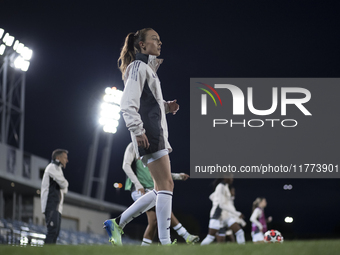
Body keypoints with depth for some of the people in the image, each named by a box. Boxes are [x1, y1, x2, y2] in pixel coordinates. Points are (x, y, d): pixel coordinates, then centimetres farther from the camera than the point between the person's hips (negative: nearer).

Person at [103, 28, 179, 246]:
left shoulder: (148, 68, 25)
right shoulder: (139, 67, -5)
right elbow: (128, 103, -15)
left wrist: (167, 106, 15)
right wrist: (137, 130, -23)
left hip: (158, 134, 10)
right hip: (149, 135, -10)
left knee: (161, 191, 9)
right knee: (166, 184, -15)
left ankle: (117, 224, 11)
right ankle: (165, 242, -19)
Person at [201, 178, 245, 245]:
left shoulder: (225, 186, 13)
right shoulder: (221, 187, -15)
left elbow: (212, 197, 26)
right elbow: (222, 205, -21)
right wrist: (237, 214, -21)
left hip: (227, 215, 9)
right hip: (218, 215, -9)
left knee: (240, 232, -4)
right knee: (210, 238, -9)